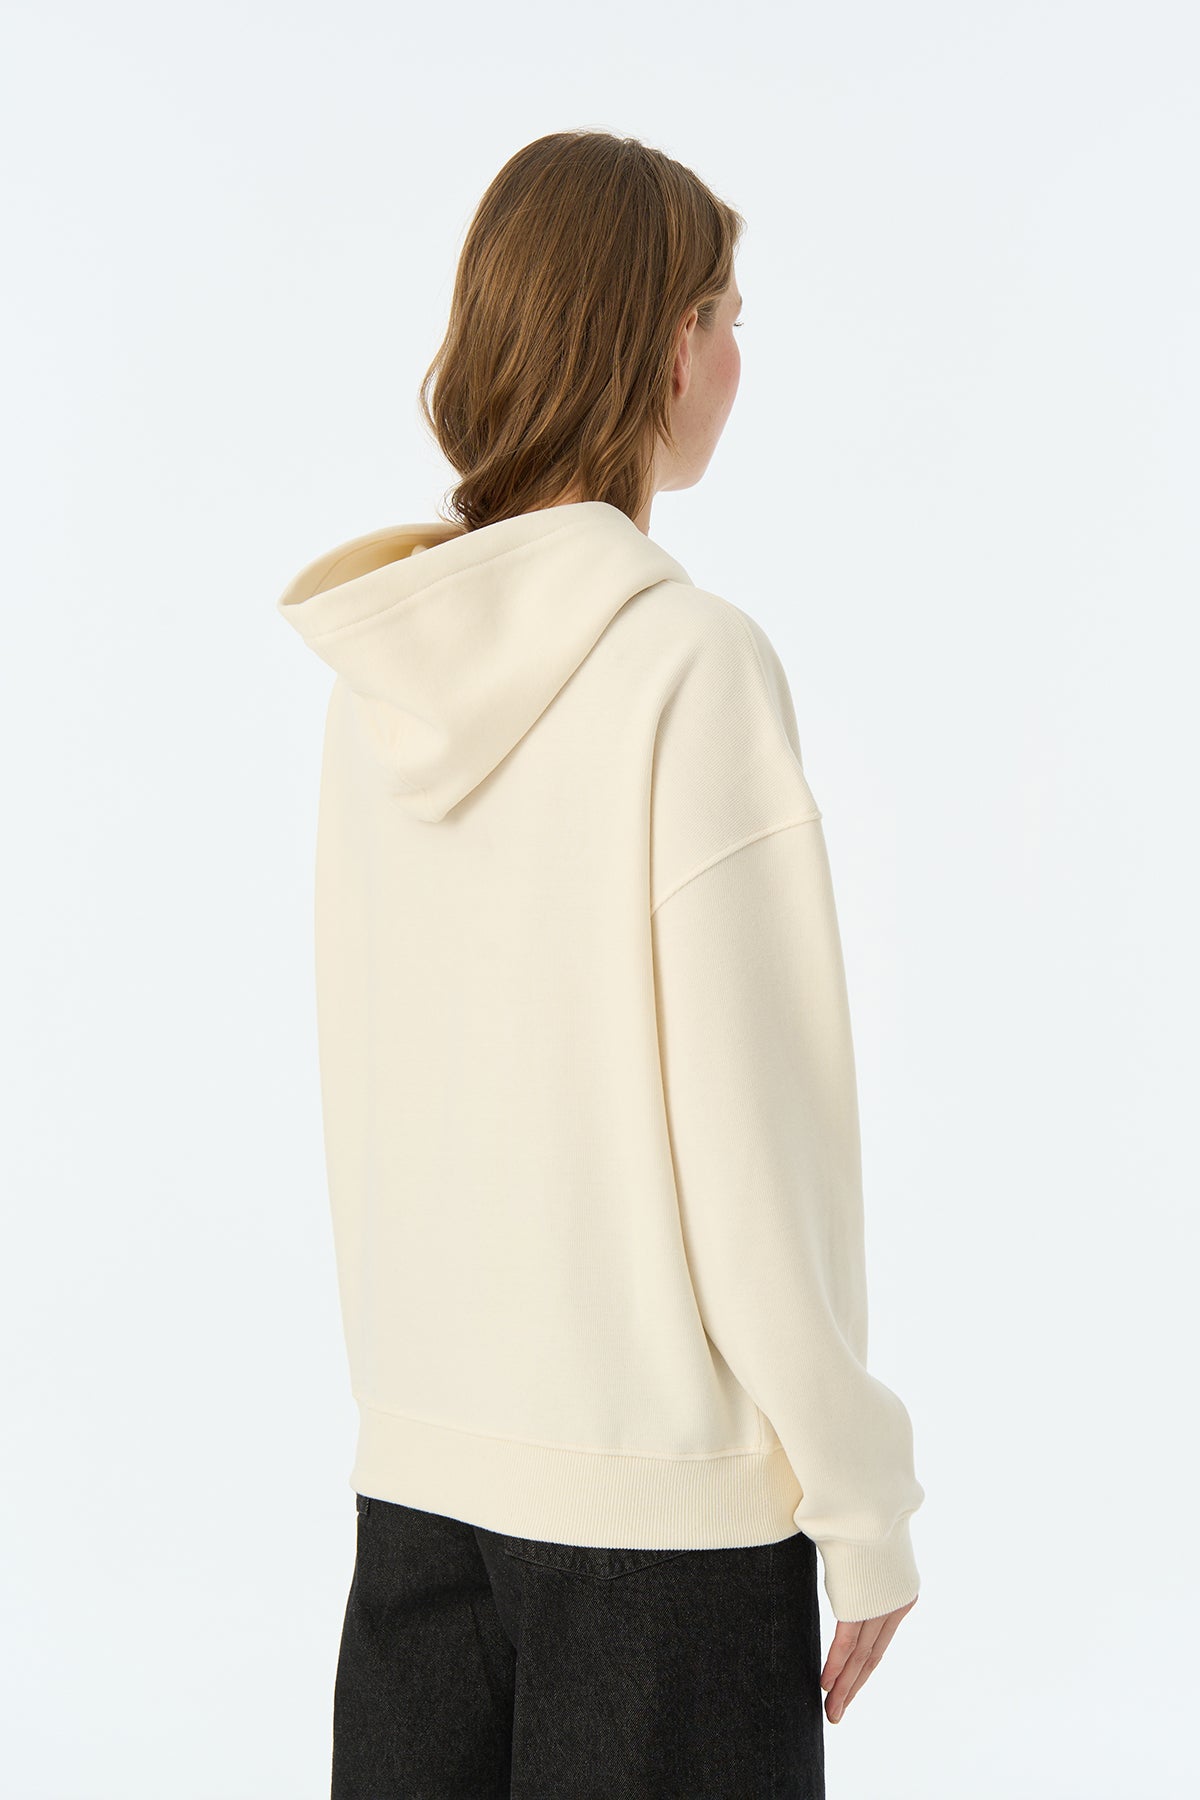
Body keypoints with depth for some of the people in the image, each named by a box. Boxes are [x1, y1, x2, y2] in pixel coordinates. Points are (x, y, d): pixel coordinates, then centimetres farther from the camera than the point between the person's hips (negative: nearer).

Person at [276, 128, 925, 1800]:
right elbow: (750, 1125, -16)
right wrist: (864, 1502, -7)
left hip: (418, 1459, 6)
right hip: (660, 1477, -6)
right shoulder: (690, 661, -16)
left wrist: (406, 1367, 18)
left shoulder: (385, 670, 2)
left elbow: (366, 1077, 8)